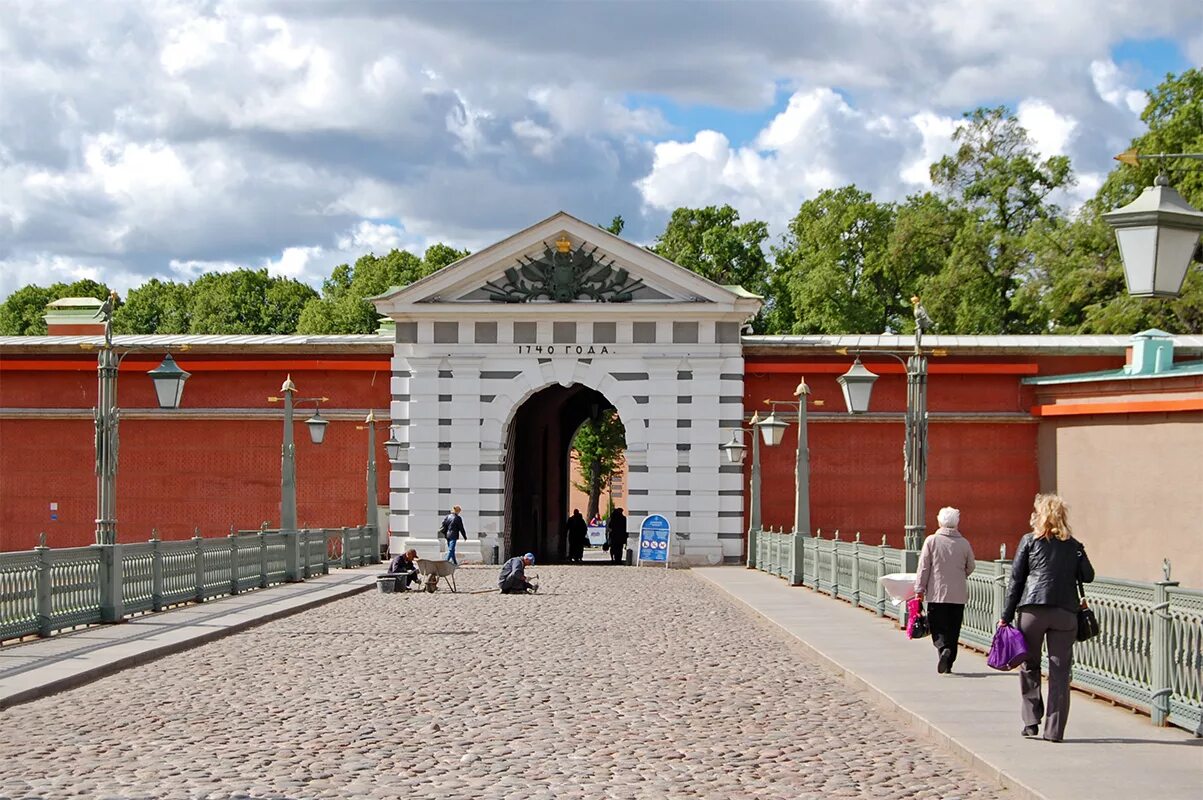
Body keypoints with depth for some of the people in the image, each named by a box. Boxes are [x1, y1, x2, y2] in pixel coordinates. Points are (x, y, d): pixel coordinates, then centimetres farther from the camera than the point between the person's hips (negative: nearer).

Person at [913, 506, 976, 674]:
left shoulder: (931, 541, -6)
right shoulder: (964, 543, 1)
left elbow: (923, 567, -5)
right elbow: (971, 567, 12)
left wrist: (920, 589, 2)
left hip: (937, 593, -2)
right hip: (958, 594, 2)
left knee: (938, 628, 2)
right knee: (953, 630, 9)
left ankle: (943, 649, -24)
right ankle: (948, 664, 11)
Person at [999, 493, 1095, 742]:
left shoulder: (1029, 541, 6)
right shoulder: (1074, 545, 11)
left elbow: (1016, 580, 4)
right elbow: (1087, 576, 10)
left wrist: (1006, 616, 6)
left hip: (1033, 610, -1)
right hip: (1065, 612, 1)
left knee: (1029, 666, 13)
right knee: (1060, 672, 3)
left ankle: (1031, 721, 7)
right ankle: (1054, 730, 1)